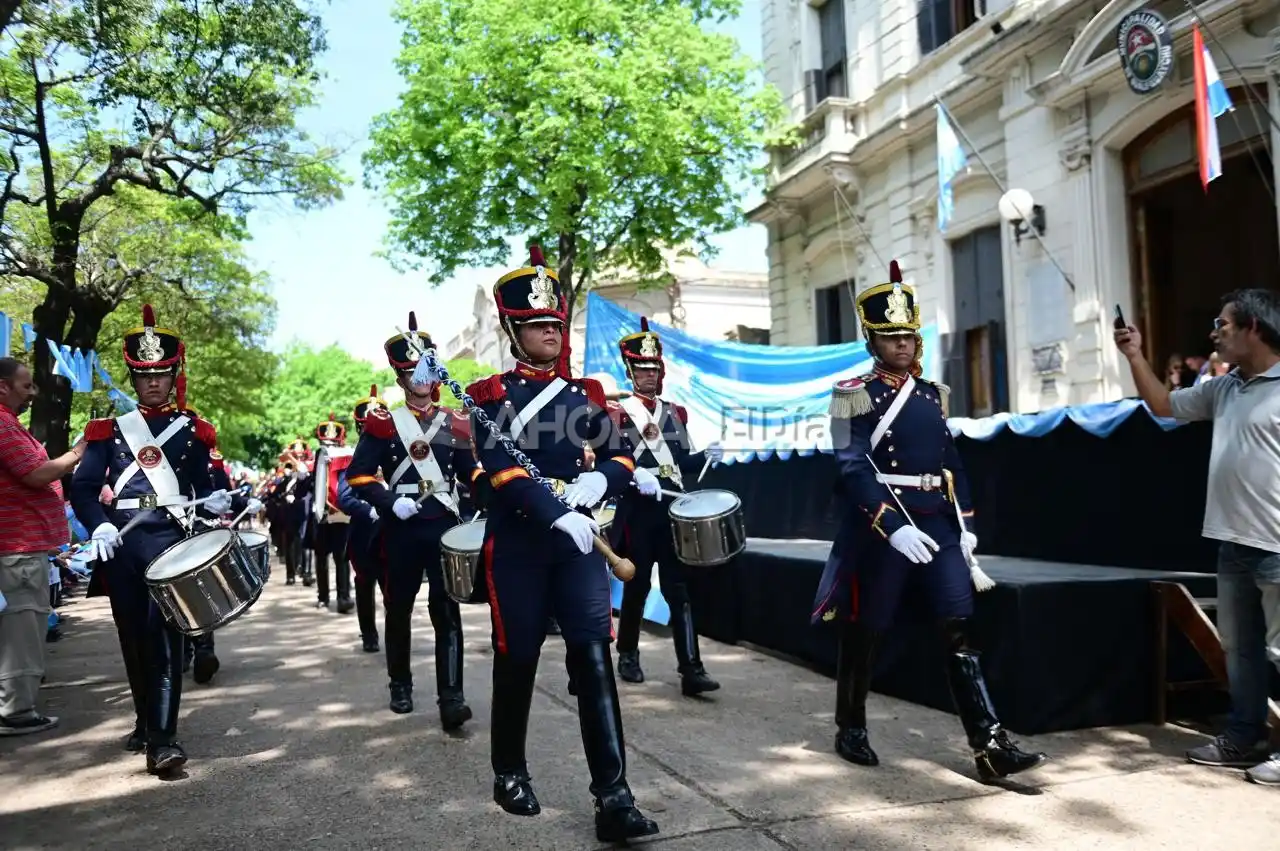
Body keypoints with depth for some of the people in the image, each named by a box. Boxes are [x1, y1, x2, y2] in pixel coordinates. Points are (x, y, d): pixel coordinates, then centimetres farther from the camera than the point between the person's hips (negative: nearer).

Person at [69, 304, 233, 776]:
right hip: (121, 543, 2)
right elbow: (83, 487, 3)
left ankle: (163, 738, -10)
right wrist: (98, 526, -14)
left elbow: (205, 489, 10)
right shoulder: (109, 429, 10)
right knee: (133, 637, 10)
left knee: (164, 635, -10)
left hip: (171, 539, -2)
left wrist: (216, 501, -13)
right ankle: (146, 720, 29)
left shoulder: (194, 431, 8)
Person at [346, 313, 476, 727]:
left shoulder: (454, 422, 8)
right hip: (401, 530, 0)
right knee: (398, 609, 12)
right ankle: (400, 685, 30)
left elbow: (470, 472, 13)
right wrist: (390, 501, -15)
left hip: (445, 526, 1)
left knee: (447, 610, -6)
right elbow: (358, 475, -3)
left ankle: (451, 697, -7)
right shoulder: (383, 422, 0)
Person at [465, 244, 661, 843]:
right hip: (518, 546, -3)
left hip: (580, 542, 3)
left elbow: (622, 455, 13)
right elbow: (502, 469, -16)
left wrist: (599, 480, -10)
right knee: (517, 660, 8)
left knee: (594, 660, -5)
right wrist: (559, 514, -28)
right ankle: (510, 773, 30)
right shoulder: (492, 395, -1)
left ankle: (613, 798, -3)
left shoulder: (586, 394, 12)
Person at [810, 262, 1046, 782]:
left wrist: (965, 523, 9)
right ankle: (850, 729, 25)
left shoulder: (932, 395, 13)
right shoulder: (855, 395, -6)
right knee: (865, 633, 7)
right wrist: (894, 526, -25)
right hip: (882, 526, -5)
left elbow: (950, 463, 17)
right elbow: (853, 470, -16)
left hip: (938, 524, 5)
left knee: (959, 630, -1)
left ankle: (990, 745, 0)